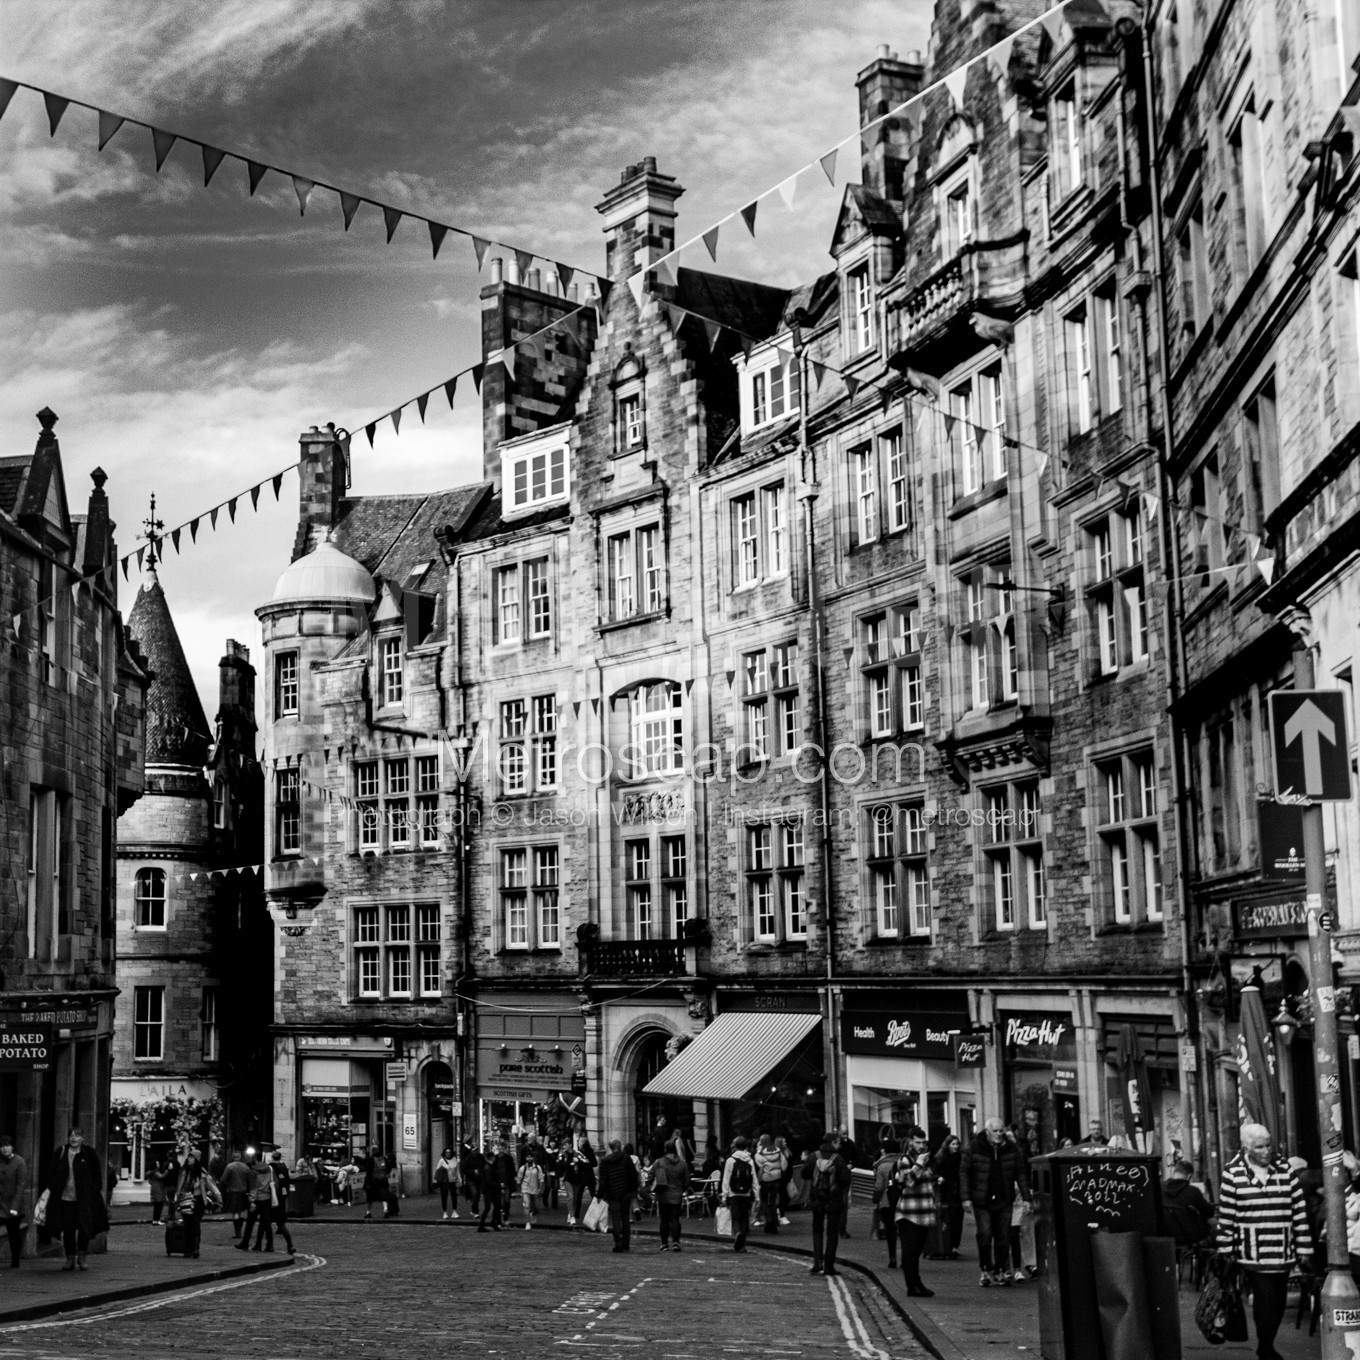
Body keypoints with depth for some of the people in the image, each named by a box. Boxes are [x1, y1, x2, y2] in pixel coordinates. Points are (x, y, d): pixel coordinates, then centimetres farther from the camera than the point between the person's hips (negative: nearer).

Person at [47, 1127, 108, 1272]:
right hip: (65, 1198, 2)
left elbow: (96, 1175, 5)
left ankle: (82, 1257, 12)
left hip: (84, 1199, -2)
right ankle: (70, 1259, 13)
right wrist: (52, 1190, 4)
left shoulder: (89, 1154, 2)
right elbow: (52, 1174, 11)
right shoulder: (60, 1153, 7)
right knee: (68, 1229, 2)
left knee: (84, 1227, -3)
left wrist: (96, 1192, -3)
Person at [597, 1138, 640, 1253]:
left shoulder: (604, 1161, -5)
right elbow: (633, 1175, -2)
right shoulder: (627, 1158, -3)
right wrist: (634, 1189, 9)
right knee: (625, 1217, 12)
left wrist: (601, 1194, 1)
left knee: (615, 1218, 2)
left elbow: (603, 1180, -5)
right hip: (626, 1193, 2)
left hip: (612, 1194, -1)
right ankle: (625, 1243, 13)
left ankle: (618, 1243, -4)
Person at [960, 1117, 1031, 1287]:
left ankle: (1000, 1271, 14)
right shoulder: (973, 1149, -4)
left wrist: (1027, 1197, 2)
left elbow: (1021, 1174, 7)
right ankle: (986, 1271, 6)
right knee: (985, 1235, -10)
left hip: (1004, 1201, 2)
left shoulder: (1011, 1150, 3)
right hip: (982, 1201, -2)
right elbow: (964, 1173, -2)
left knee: (1003, 1238, 3)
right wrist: (966, 1197, -9)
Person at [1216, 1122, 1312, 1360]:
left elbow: (1299, 1211, 6)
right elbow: (1226, 1216, 2)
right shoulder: (1232, 1174, -2)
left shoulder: (1286, 1171, 5)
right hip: (1253, 1252, -3)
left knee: (1278, 1300, 8)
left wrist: (1303, 1249, 4)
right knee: (1265, 1296, -11)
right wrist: (1226, 1251, 2)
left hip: (1283, 1252, 3)